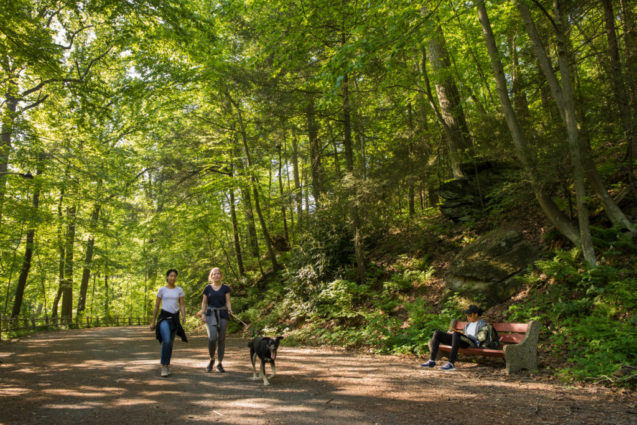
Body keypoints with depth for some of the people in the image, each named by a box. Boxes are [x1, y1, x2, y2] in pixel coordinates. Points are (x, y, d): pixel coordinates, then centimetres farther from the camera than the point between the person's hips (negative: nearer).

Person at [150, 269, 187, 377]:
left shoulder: (179, 290, 6)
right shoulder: (162, 290, 2)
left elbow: (182, 305, 6)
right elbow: (156, 306, 6)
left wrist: (184, 318, -8)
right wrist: (153, 321, 6)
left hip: (175, 318, 3)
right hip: (164, 317, -3)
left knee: (170, 343, 9)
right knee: (166, 341, -21)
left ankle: (167, 365, 27)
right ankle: (164, 367, -11)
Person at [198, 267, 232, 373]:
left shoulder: (225, 288, 5)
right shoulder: (207, 288, 6)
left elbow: (228, 301, 2)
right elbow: (204, 302, 8)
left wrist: (230, 310, -16)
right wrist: (203, 314, -3)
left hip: (222, 314, 1)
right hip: (210, 314, -1)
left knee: (221, 339, 3)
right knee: (212, 337, -17)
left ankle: (219, 363, 15)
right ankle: (211, 359, 8)